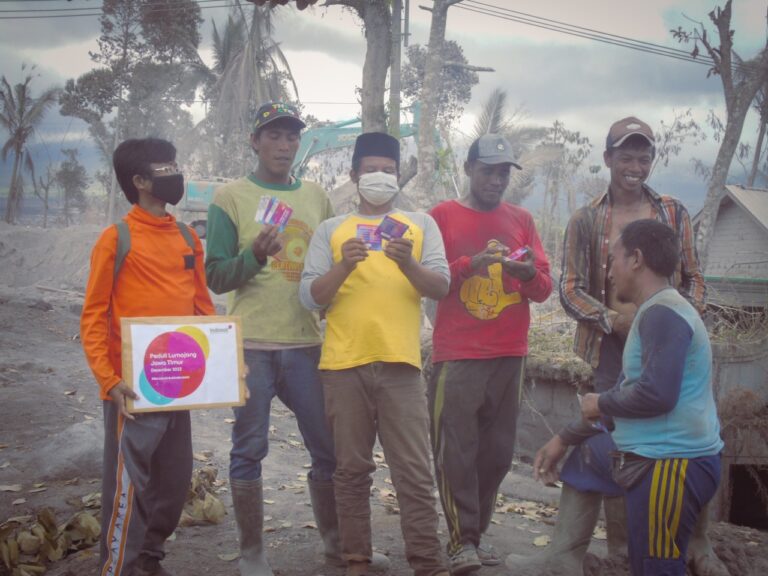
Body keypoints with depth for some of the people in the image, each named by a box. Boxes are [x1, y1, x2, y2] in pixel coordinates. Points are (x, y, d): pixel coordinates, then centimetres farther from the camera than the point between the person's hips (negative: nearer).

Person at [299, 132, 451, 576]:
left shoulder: (421, 225, 12)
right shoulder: (331, 229, 11)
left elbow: (441, 287, 1)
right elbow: (310, 297, 3)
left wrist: (407, 263, -18)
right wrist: (344, 266, -14)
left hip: (400, 363, -1)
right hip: (344, 364, 1)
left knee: (415, 471, -1)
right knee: (352, 469, 7)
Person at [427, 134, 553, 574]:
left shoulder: (522, 219, 12)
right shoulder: (443, 215, 3)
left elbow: (545, 289, 8)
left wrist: (530, 273, -15)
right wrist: (470, 264, -18)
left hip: (510, 355, 3)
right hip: (457, 355, -3)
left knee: (498, 450, 6)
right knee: (455, 449, -5)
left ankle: (479, 532, 19)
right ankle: (462, 540, 3)